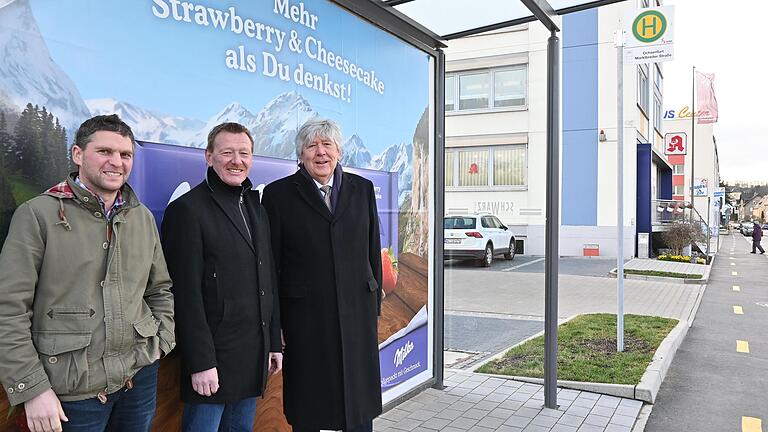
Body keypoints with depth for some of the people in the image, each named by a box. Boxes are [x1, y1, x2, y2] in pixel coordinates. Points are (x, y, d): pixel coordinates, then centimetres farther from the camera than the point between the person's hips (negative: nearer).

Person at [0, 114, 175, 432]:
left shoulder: (144, 218, 7)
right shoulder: (38, 215, -8)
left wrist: (162, 341, 5)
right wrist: (33, 389, -11)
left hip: (140, 375, 4)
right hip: (72, 393, -4)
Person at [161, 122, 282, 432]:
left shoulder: (256, 208, 13)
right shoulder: (187, 209, -11)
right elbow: (187, 293, -15)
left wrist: (274, 343, 14)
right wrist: (200, 362, -16)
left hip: (254, 357, 7)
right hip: (214, 358, -7)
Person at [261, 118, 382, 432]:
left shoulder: (362, 188, 7)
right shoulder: (278, 194, -2)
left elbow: (373, 251, 10)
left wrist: (375, 302, 8)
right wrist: (274, 323, -2)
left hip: (357, 313, 3)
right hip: (305, 319, -2)